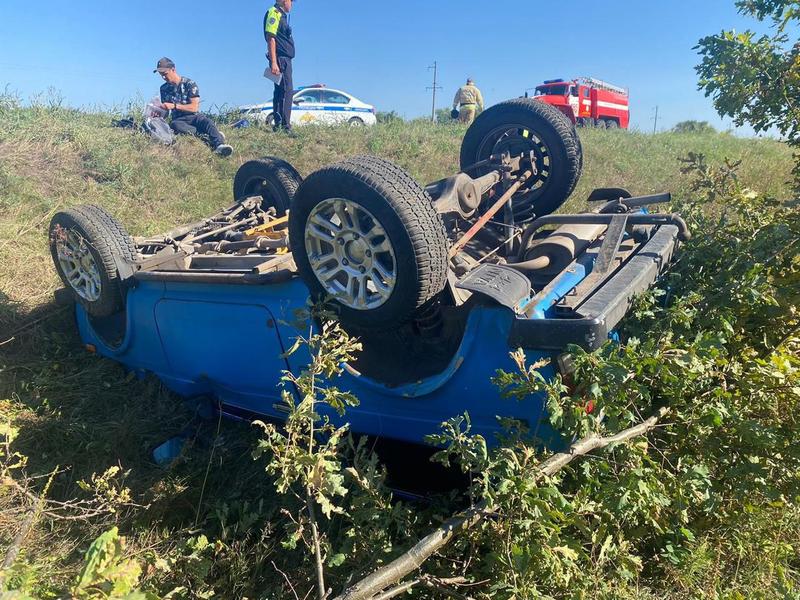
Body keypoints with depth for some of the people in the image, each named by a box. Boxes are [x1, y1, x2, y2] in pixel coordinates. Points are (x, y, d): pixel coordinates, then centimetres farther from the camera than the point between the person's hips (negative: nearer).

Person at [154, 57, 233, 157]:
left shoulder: (189, 83, -3)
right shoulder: (164, 89, 11)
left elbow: (195, 107, -11)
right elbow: (166, 111, 18)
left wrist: (174, 105, -18)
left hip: (194, 117, -2)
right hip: (178, 120, 2)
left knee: (207, 122, -37)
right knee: (174, 125, -36)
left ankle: (219, 146, -65)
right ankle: (208, 136, -42)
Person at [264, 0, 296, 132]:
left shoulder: (281, 15, 22)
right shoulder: (274, 13, -7)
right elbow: (270, 38, -16)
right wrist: (273, 62, -23)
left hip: (285, 59, 10)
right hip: (280, 59, -10)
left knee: (281, 92, 10)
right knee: (286, 91, -15)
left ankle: (278, 124, 13)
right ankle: (285, 125, -18)